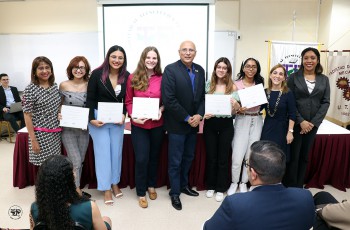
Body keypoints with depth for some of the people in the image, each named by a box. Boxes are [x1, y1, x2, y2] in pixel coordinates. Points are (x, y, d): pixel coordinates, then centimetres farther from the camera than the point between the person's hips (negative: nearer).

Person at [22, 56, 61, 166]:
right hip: (41, 135, -5)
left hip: (56, 133, 5)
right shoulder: (30, 89, -10)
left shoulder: (55, 86, 7)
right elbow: (27, 116, -10)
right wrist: (33, 140, -12)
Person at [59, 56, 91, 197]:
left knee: (80, 161, 13)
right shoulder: (64, 86, -4)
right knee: (76, 162, -7)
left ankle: (75, 189, 31)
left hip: (84, 129, 2)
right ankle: (77, 192, 9)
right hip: (68, 129, -2)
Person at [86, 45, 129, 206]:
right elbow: (90, 99, -8)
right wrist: (91, 118, -14)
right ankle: (106, 188, 15)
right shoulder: (97, 74, -11)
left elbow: (127, 100, 6)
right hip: (98, 118, -3)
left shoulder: (126, 76, -3)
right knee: (103, 152, 3)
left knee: (116, 151, 12)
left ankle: (115, 183, 30)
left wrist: (124, 115, -8)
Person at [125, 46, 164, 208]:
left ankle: (151, 186, 38)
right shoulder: (133, 78, -4)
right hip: (139, 125, -1)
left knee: (154, 156, 17)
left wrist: (160, 110, -14)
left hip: (157, 124, 2)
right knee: (141, 159, 0)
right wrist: (133, 116, -14)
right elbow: (128, 101, 0)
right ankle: (141, 193, 20)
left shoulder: (162, 79, -4)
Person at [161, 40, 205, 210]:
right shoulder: (170, 70, -13)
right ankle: (175, 193, 24)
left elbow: (203, 95, 8)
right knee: (175, 161, 6)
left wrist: (199, 115, -7)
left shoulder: (200, 70, 6)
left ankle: (184, 185, 39)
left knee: (189, 157, 19)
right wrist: (187, 118, -16)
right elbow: (169, 99, -19)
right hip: (177, 124, -6)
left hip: (194, 122, 6)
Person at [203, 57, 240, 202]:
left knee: (223, 157, 9)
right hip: (210, 123, 1)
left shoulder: (233, 87, -1)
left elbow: (237, 109, 1)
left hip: (226, 125, -1)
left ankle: (220, 188, 24)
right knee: (210, 156, 12)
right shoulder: (208, 85, 2)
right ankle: (210, 186, 29)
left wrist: (235, 105, -21)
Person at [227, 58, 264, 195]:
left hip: (256, 121, 3)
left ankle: (244, 183, 25)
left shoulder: (259, 84, 8)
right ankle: (234, 183, 17)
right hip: (242, 120, -3)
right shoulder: (236, 84, -2)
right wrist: (238, 109, -23)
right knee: (237, 156, -6)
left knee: (251, 155, 7)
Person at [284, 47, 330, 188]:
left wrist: (313, 122, -9)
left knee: (305, 156, 12)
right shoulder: (293, 77, -1)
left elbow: (325, 102, 2)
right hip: (295, 123, -3)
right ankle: (290, 187, 14)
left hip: (313, 124, 3)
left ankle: (299, 186, 24)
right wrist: (301, 121, -13)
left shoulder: (324, 79, 7)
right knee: (293, 156, 0)